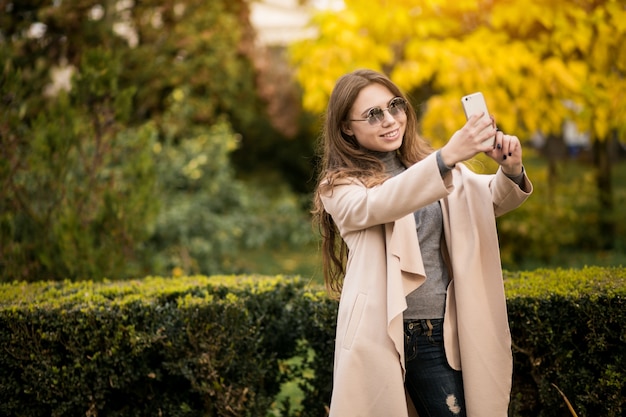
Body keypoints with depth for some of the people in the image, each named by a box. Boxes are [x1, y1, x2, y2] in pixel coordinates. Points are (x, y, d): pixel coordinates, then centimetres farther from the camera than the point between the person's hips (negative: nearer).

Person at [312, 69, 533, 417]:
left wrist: (511, 172, -26)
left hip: (438, 335, 3)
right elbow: (377, 204, -22)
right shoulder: (339, 186, 0)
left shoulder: (430, 163, 10)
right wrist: (448, 157, -35)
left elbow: (493, 200, -2)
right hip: (379, 334, -3)